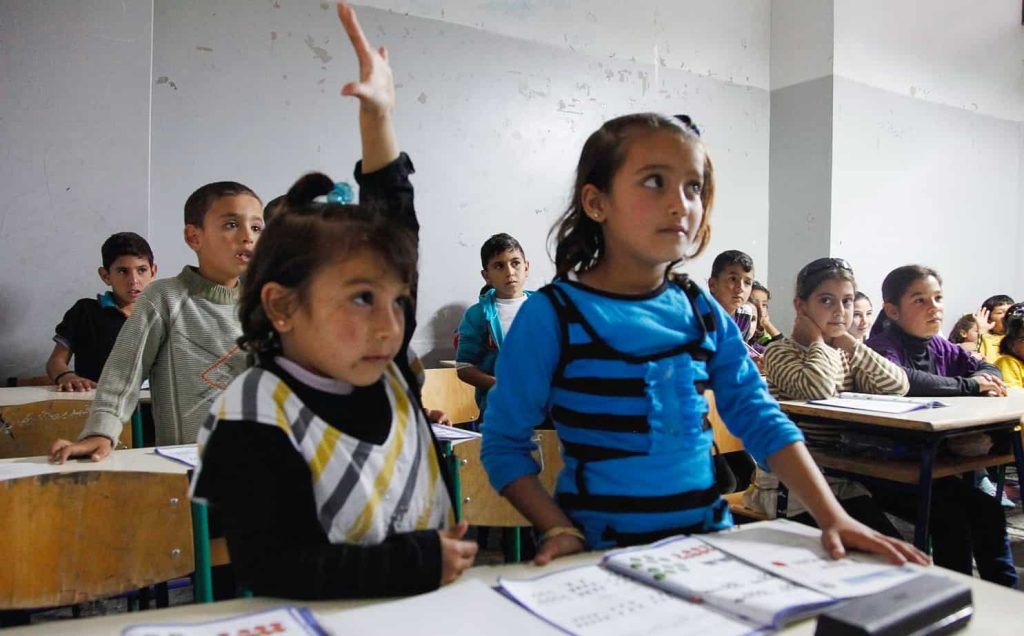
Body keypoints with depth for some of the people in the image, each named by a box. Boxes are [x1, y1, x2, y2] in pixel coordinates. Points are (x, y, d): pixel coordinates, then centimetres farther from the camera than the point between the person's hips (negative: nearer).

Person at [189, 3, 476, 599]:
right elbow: (269, 568, -19)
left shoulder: (382, 368, -3)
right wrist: (418, 561, -21)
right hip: (335, 622, -6)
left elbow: (395, 232, 5)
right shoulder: (257, 424, -17)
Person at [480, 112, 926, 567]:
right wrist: (561, 530, -16)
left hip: (708, 537, 5)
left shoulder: (703, 311, 5)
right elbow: (505, 443, -5)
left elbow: (760, 419, 5)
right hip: (604, 552, -4)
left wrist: (832, 515, -3)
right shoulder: (552, 316, -10)